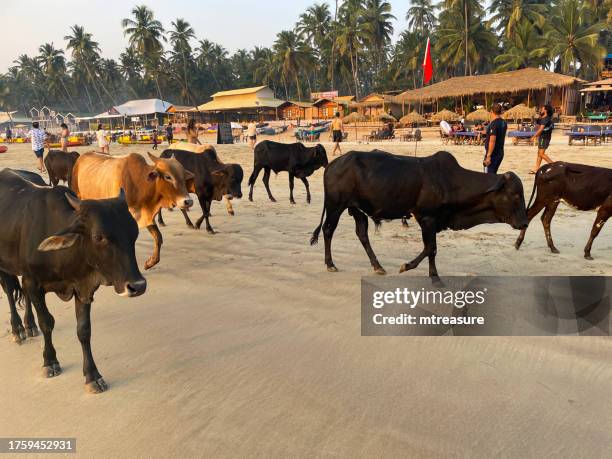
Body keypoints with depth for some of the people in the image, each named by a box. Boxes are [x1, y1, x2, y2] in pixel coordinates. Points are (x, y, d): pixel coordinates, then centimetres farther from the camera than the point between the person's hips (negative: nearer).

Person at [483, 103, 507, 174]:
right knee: (493, 174, 17)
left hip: (493, 154, -9)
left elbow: (492, 141, -23)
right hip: (500, 153, 9)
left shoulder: (493, 123, -18)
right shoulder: (504, 123, 7)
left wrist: (488, 156, -24)